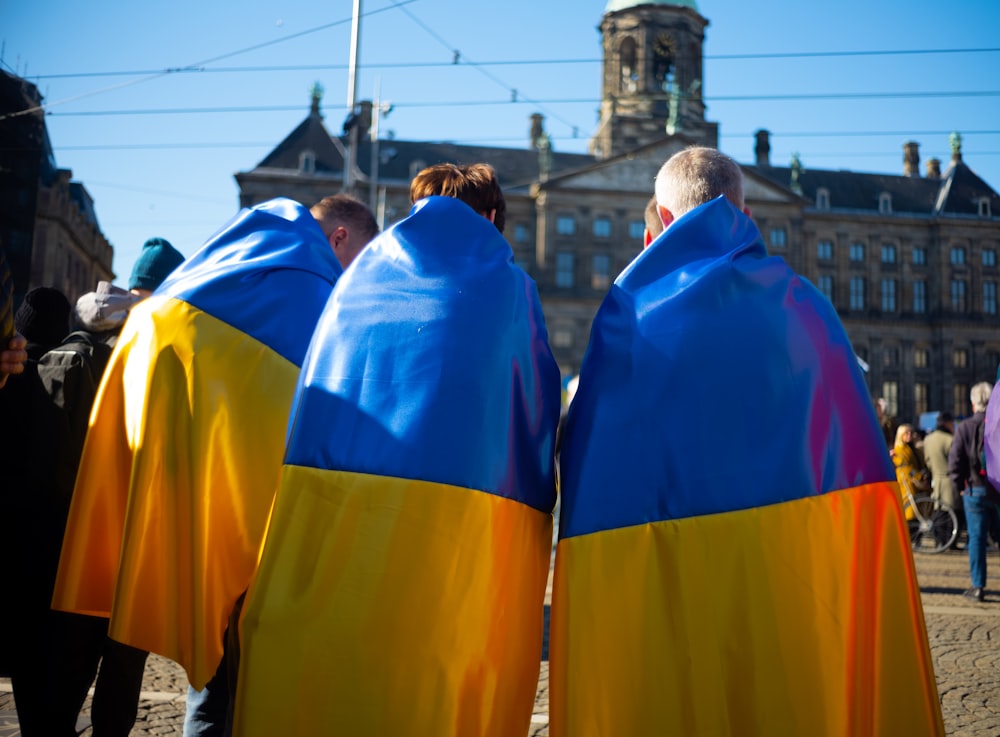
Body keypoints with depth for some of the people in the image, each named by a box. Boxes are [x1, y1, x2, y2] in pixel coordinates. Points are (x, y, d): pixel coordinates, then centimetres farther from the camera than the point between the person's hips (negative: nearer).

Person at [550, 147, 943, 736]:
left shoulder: (634, 302, -1)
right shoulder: (803, 302, 5)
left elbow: (590, 445, -4)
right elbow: (858, 448, 4)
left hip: (665, 570, -1)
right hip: (792, 557, 2)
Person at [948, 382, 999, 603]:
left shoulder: (965, 427, -5)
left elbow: (954, 461, -6)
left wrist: (960, 485, 6)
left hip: (975, 490, -1)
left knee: (976, 538, 3)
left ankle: (978, 586, 3)